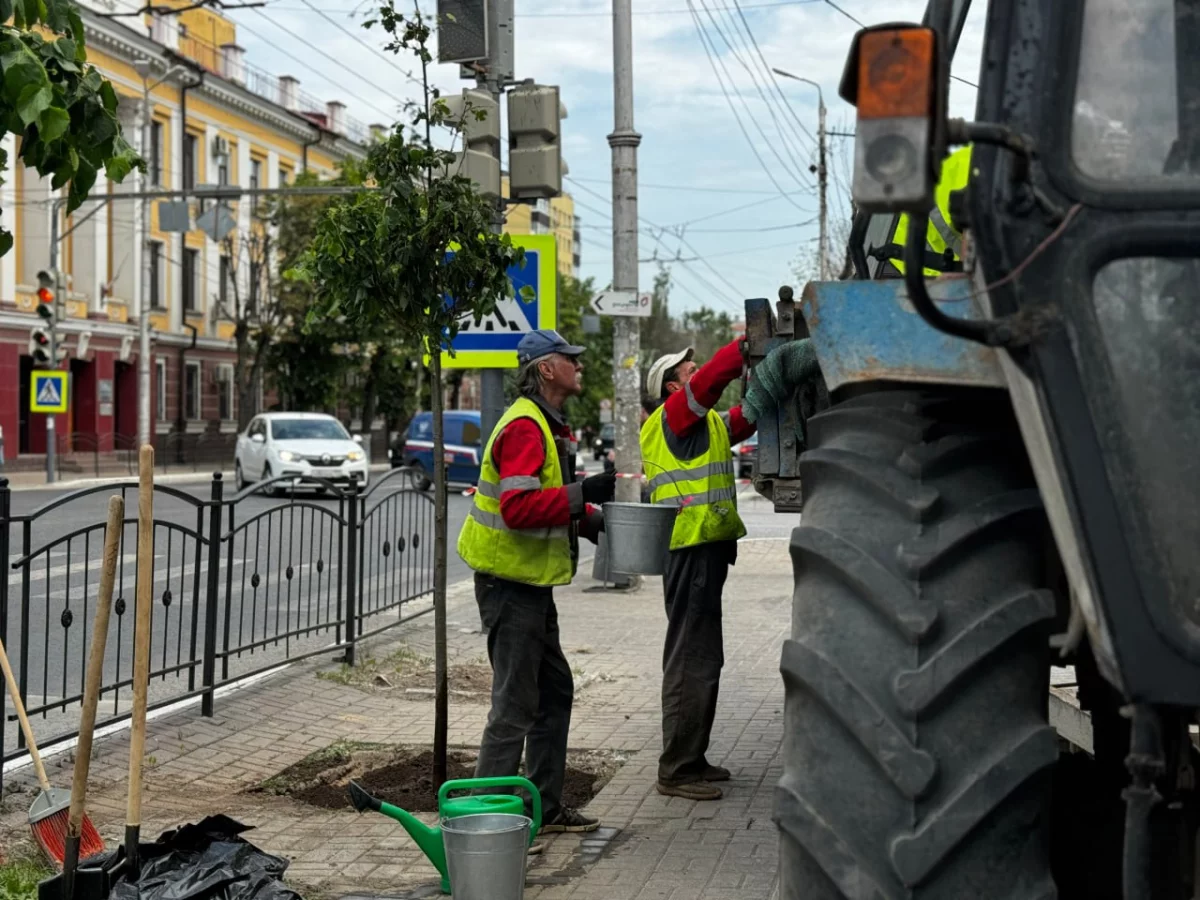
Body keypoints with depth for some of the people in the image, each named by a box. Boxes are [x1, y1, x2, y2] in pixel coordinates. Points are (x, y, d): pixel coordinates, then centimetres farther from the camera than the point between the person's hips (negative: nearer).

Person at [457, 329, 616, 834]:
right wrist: (581, 495, -28)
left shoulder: (549, 427, 16)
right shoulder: (524, 426, -18)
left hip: (532, 583, 11)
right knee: (516, 704, -7)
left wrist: (593, 519, 12)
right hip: (511, 581, -11)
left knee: (555, 693, 16)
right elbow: (518, 507, -30)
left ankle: (545, 808, 25)